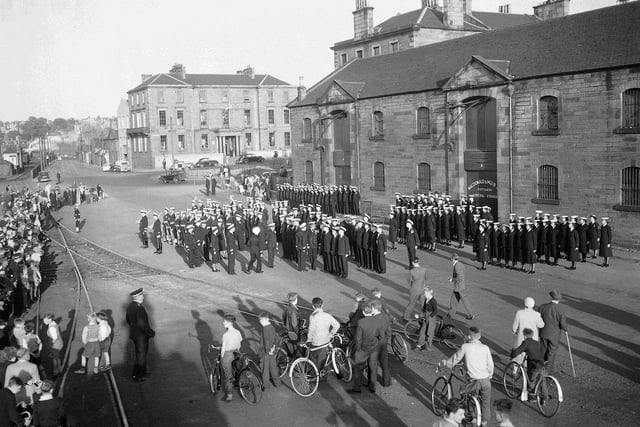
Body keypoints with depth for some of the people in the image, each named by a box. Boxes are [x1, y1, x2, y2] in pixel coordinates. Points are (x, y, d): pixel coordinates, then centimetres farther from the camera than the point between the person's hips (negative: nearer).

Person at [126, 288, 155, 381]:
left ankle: (142, 371, 38)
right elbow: (142, 324, -31)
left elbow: (128, 321, 13)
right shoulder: (139, 308, -28)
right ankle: (136, 376, 16)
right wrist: (151, 332, -18)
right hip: (141, 336, -9)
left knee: (141, 354, 24)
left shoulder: (130, 306, 2)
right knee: (141, 356, 6)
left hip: (134, 334, 9)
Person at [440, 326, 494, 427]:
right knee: (485, 401, 20)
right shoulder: (485, 348, -2)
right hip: (485, 379, 2)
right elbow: (490, 365, 2)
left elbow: (456, 358, 2)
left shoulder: (465, 347, -8)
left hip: (473, 380, -2)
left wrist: (445, 363, 19)